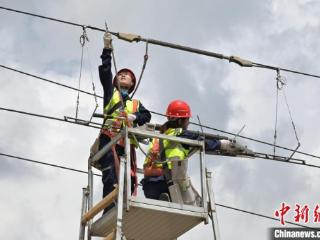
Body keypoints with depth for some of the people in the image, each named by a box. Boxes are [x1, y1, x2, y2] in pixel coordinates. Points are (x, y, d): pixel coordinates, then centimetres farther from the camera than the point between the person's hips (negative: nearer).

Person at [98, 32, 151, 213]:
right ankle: (110, 211, -28)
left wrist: (134, 117, -6)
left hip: (127, 143, 4)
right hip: (109, 139, -3)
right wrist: (107, 48, 8)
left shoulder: (136, 103, 30)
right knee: (111, 177, -18)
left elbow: (146, 116, 14)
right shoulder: (111, 93, 24)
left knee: (130, 179, -11)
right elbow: (105, 71, 13)